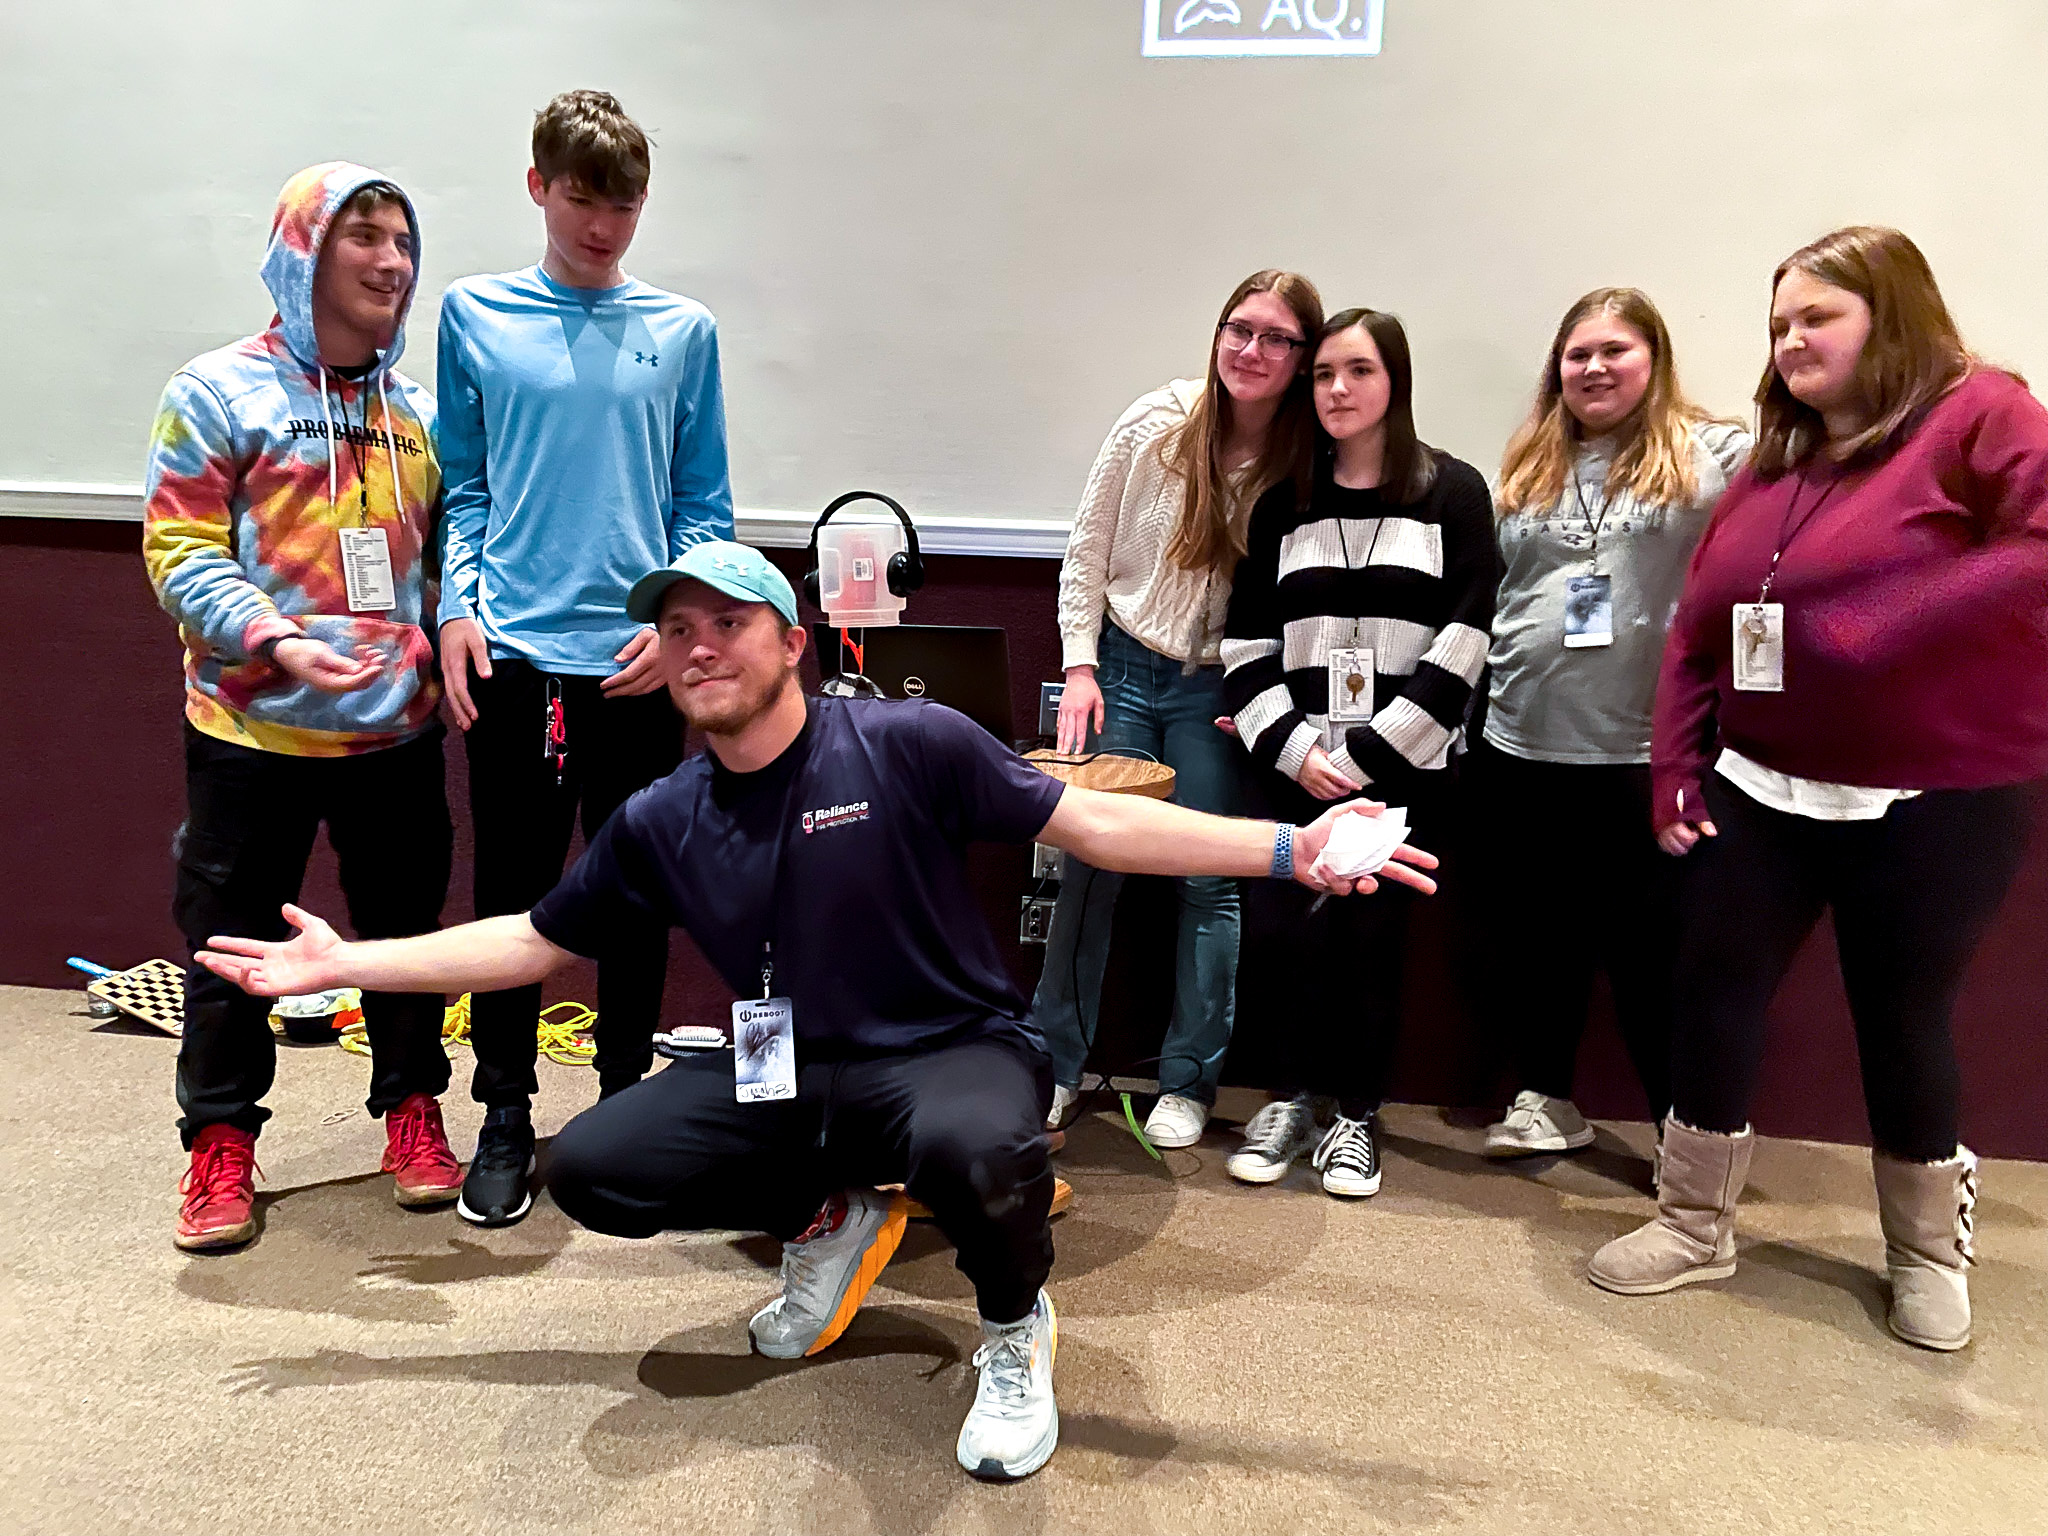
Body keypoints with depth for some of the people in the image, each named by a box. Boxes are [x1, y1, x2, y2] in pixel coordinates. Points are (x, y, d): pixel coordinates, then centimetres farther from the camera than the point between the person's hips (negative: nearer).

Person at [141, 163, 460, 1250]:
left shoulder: (417, 409, 11)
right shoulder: (218, 391, -4)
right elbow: (179, 550, -8)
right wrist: (272, 641, -23)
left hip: (397, 726, 4)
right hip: (253, 729, -4)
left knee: (407, 927, 12)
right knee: (233, 940, 7)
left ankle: (411, 1109, 30)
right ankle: (221, 1141, 23)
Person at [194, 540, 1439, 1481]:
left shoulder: (906, 745, -12)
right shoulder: (660, 825, 1)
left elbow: (1088, 823, -12)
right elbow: (534, 942, 12)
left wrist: (1285, 849, -20)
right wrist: (344, 963, 10)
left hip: (952, 1051, -4)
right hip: (787, 1078, 5)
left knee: (977, 1151, -39)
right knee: (590, 1169, -9)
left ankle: (1017, 1328, -1)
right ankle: (831, 1216, 15)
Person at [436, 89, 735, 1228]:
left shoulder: (681, 332, 6)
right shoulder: (477, 317, 7)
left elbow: (705, 502, 6)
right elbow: (463, 487, 9)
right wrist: (458, 607, -4)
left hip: (638, 656, 0)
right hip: (512, 652, 0)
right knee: (513, 891, 6)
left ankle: (625, 1098, 26)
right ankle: (507, 1116, 21)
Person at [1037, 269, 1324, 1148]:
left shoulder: (1306, 467, -7)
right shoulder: (1155, 424, -6)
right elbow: (1087, 548, 0)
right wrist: (1079, 665, -4)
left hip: (1216, 691, 0)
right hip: (1119, 668, 0)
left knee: (1213, 883, 2)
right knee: (1088, 866, 1)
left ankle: (1187, 1083, 18)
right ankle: (1054, 1065, 17)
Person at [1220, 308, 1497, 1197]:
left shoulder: (1453, 493, 2)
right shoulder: (1283, 504, 11)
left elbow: (1461, 645, -6)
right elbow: (1247, 642, 7)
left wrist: (1370, 752, -11)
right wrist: (1292, 748, -7)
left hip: (1401, 771, -2)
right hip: (1295, 766, 3)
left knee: (1368, 939, -1)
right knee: (1278, 933, -3)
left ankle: (1356, 1114, 20)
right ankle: (1295, 1095, 21)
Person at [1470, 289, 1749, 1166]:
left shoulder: (1719, 458, -1)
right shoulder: (1528, 467, 14)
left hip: (1646, 754, -5)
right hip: (1515, 744, 5)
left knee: (1652, 949, 5)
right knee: (1526, 937, 14)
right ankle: (1547, 1102, 31)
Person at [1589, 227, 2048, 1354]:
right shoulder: (1772, 461, 12)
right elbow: (1693, 632, 10)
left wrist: (1878, 624, -28)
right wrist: (1675, 769, 2)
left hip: (1935, 805, -6)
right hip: (1760, 791, 6)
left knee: (1902, 1020, 8)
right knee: (1712, 995, 7)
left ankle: (1928, 1251, 33)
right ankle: (1695, 1223, 25)